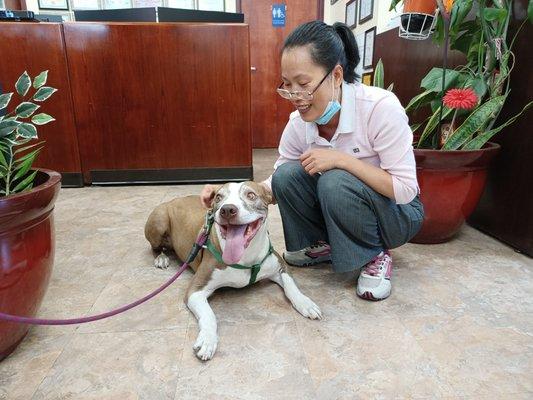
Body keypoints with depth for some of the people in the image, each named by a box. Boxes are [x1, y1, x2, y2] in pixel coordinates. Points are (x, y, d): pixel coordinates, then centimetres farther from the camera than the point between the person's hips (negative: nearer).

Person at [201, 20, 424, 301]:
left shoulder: (381, 107, -27)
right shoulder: (299, 122, -13)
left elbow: (406, 190, -25)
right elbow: (275, 187, -4)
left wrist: (342, 159, -32)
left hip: (398, 214, -4)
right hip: (338, 211, 4)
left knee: (335, 181, -32)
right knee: (287, 175, -18)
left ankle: (376, 255, -6)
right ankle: (324, 246, 4)